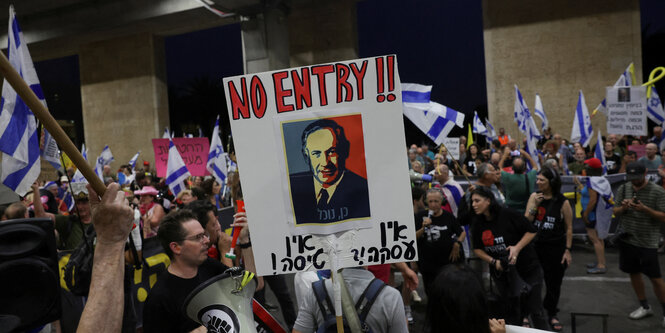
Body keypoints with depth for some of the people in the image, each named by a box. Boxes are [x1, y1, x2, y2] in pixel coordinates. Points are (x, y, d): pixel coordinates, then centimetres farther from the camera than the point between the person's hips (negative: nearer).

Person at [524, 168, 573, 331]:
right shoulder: (534, 196, -1)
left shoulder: (562, 202, -9)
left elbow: (569, 228, -4)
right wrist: (534, 205, -16)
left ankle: (551, 314, 32)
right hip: (535, 245, 2)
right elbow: (526, 221, -3)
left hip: (555, 248, -1)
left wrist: (567, 250, -5)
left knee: (554, 282, 12)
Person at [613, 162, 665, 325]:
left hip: (647, 243, -4)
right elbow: (615, 212, 9)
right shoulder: (623, 189, 3)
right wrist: (623, 208, -13)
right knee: (634, 273, 14)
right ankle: (645, 307, 32)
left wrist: (645, 209, -25)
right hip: (627, 239, 5)